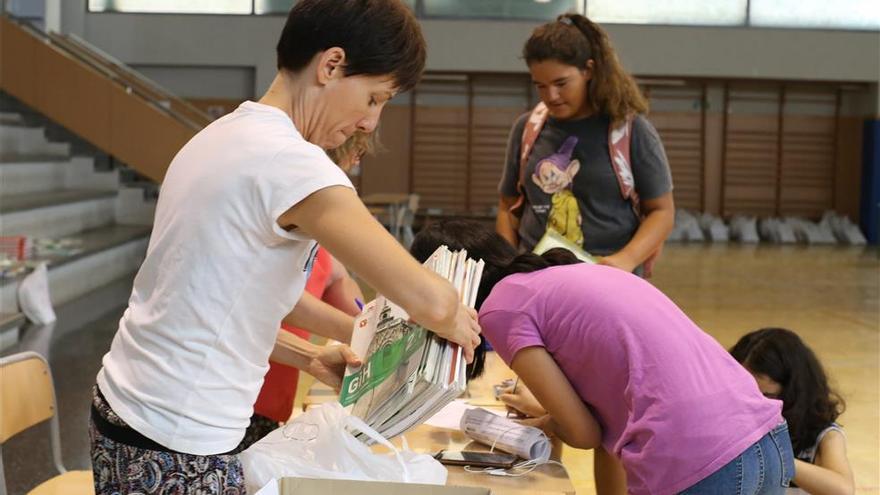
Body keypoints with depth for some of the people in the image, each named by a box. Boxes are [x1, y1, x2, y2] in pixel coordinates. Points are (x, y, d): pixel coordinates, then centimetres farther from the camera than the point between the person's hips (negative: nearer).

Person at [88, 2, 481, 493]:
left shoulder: (225, 134, 8)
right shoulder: (289, 162, -21)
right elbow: (429, 300, -27)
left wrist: (306, 358, 14)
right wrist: (453, 321, -7)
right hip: (177, 452, -9)